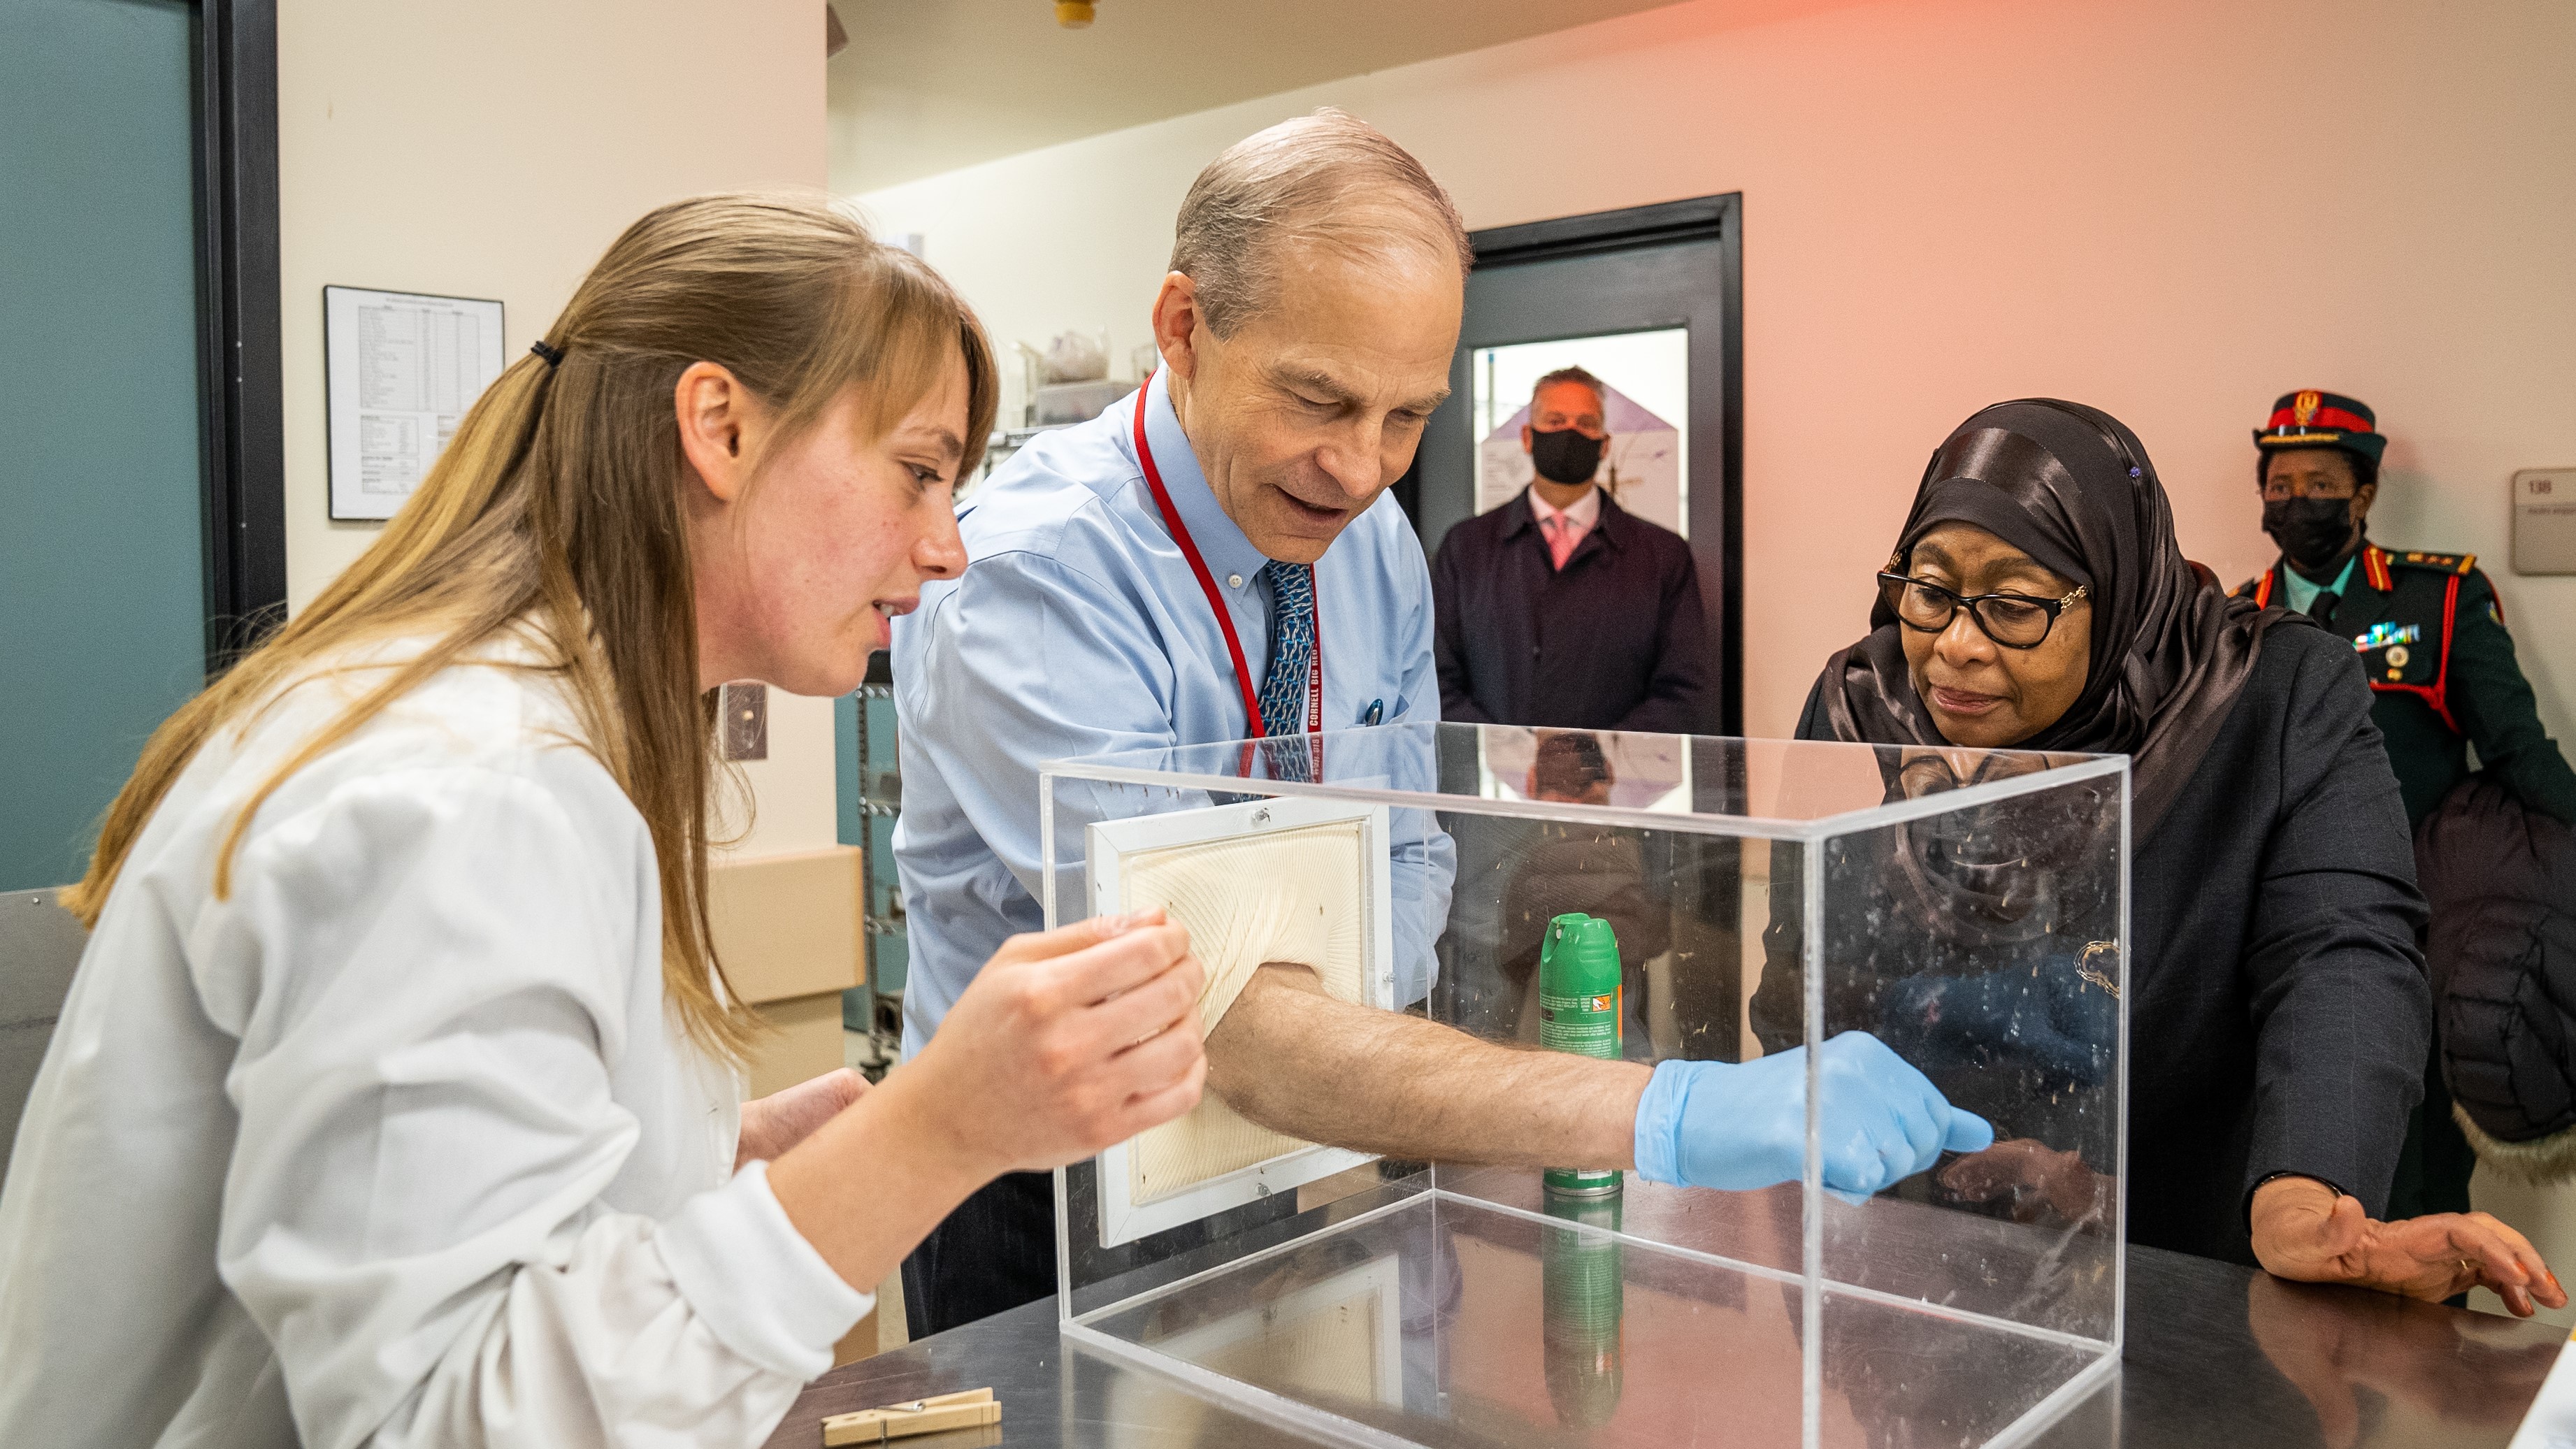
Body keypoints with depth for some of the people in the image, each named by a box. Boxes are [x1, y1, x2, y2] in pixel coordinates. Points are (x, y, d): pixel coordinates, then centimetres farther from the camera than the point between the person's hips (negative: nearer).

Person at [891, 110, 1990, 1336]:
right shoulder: (1025, 579, -25)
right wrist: (1669, 1118, -40)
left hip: (1303, 1178, 4)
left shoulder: (1377, 544, -3)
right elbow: (1228, 1023, -33)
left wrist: (1340, 1080, -11)